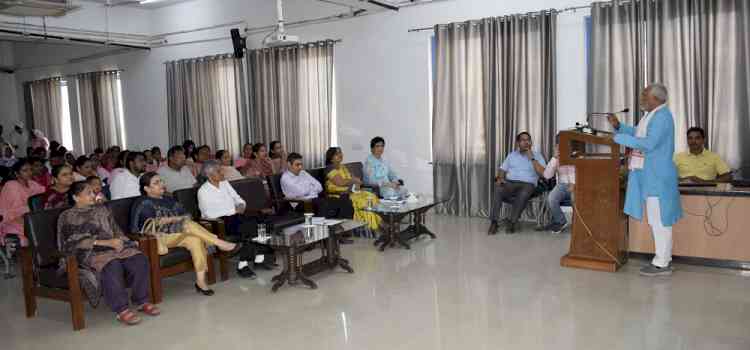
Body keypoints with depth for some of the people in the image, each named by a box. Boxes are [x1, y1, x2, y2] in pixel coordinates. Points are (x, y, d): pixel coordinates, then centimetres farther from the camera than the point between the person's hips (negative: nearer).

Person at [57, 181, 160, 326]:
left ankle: (141, 301, -15)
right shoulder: (67, 217, 8)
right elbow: (75, 242, -5)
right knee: (112, 267, -38)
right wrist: (105, 242, -14)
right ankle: (121, 310, -32)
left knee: (140, 260, -26)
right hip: (90, 253, -5)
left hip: (115, 247, 5)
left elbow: (117, 231, 23)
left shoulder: (102, 209, 26)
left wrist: (119, 241, -1)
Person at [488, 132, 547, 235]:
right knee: (498, 190, -32)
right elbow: (502, 169, 17)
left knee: (523, 194, -39)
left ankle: (512, 222, -30)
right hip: (509, 183, 2)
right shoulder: (512, 155, 21)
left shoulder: (537, 155, 11)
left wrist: (532, 158, -8)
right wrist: (499, 178, -6)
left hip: (527, 184, -2)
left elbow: (543, 173, -4)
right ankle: (493, 222, -32)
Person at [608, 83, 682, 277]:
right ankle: (663, 258, 26)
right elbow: (638, 132, 23)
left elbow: (649, 143, -27)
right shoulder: (652, 114, 13)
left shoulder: (662, 116, -18)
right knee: (657, 219, 16)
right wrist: (618, 126, 10)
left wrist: (619, 138, -23)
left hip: (657, 177, -10)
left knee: (659, 220, -3)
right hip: (649, 175, 10)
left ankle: (662, 264, 6)